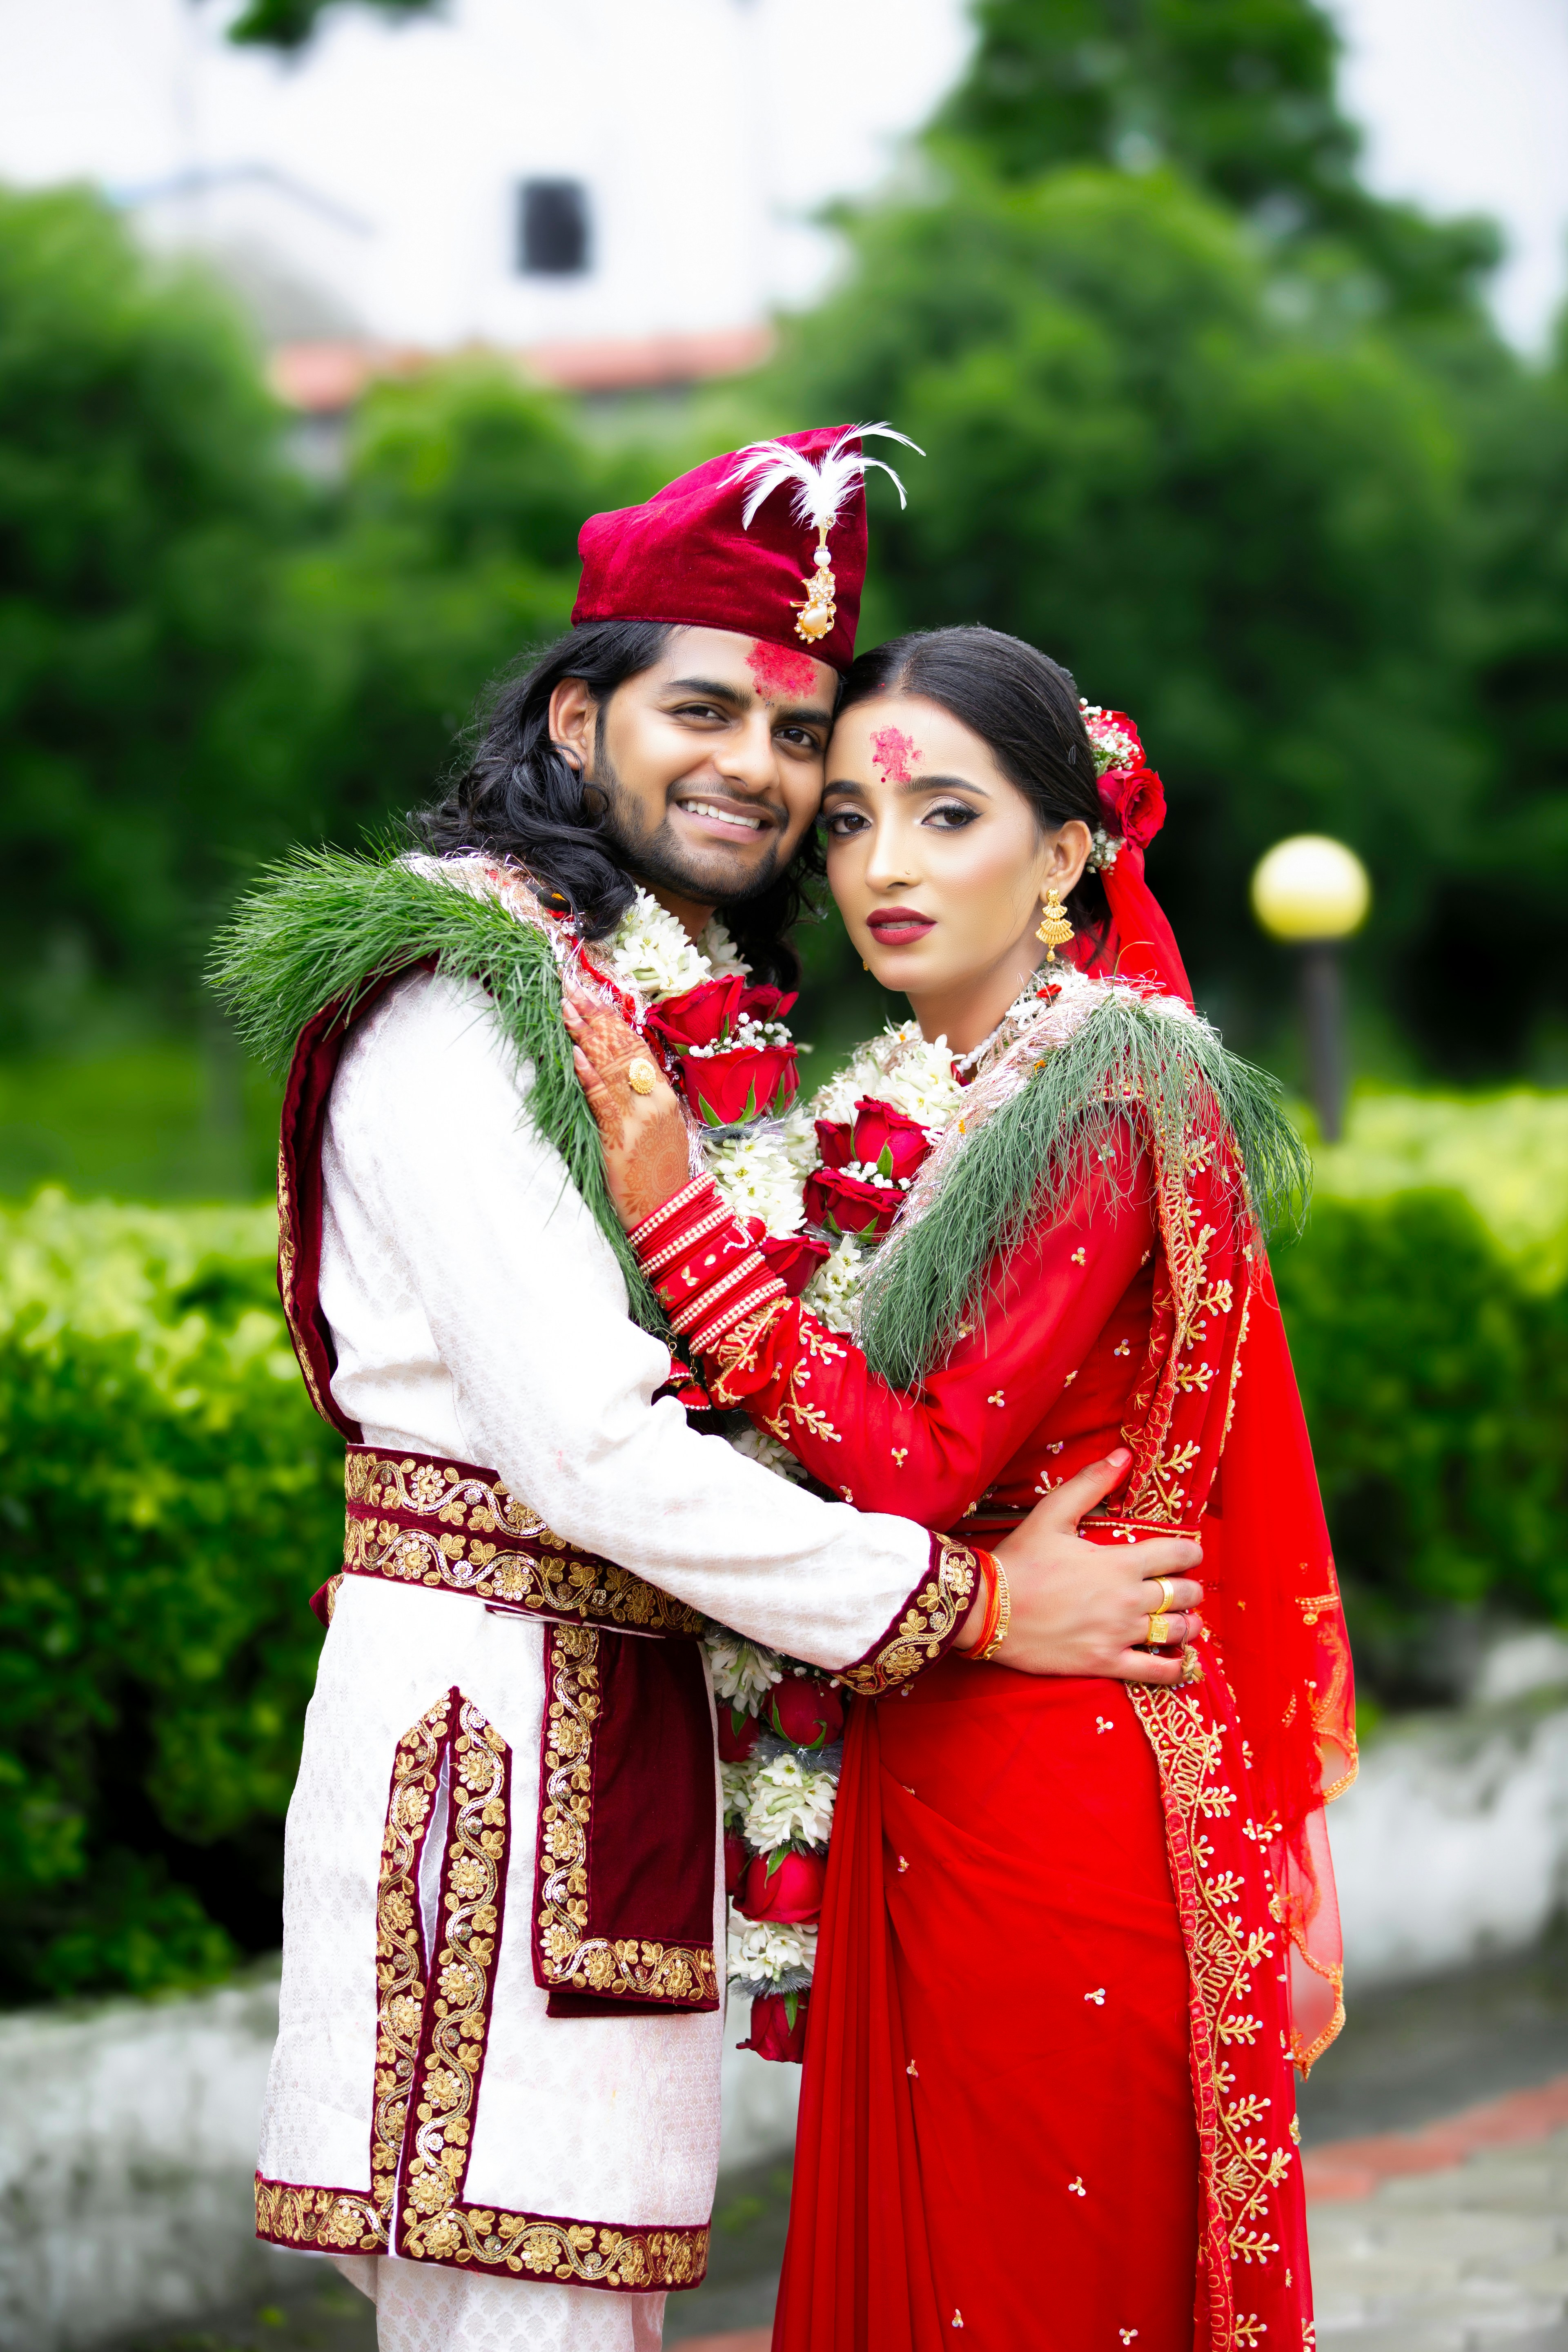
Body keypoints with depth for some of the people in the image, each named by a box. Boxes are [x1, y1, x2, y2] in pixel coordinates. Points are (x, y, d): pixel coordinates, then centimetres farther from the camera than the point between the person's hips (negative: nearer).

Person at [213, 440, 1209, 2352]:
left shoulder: (729, 1021, 18)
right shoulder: (457, 998, -11)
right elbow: (586, 1444, -18)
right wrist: (962, 1599, -10)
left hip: (645, 1722, 9)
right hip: (484, 1709, -9)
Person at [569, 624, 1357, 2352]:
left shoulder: (1111, 1099, -13)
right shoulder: (883, 1114, 10)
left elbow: (923, 1467, -21)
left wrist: (675, 1217, -22)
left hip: (1064, 1791, -7)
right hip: (907, 1784, 8)